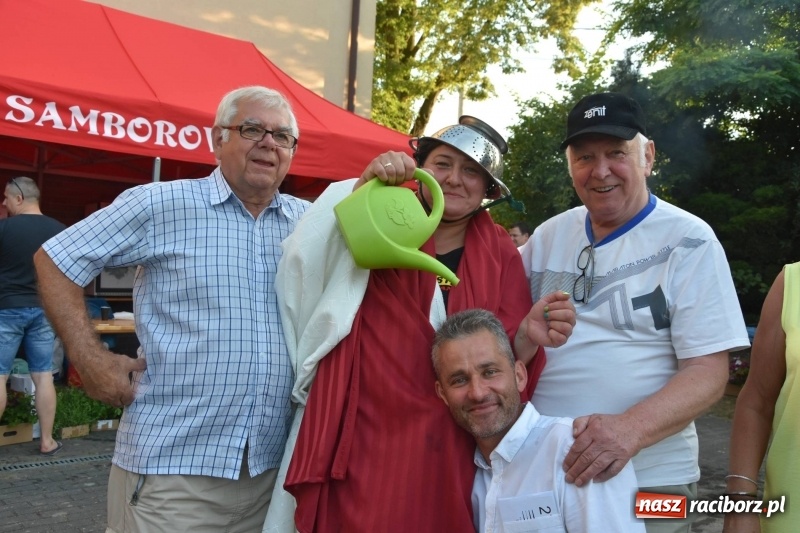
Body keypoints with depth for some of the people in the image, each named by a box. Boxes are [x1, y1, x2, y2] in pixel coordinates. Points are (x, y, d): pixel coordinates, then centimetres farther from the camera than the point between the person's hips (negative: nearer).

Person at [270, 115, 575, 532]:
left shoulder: (500, 255, 6)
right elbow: (306, 260, -15)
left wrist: (528, 336, -19)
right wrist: (365, 185, -24)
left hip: (447, 451, 2)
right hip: (359, 440, -1)